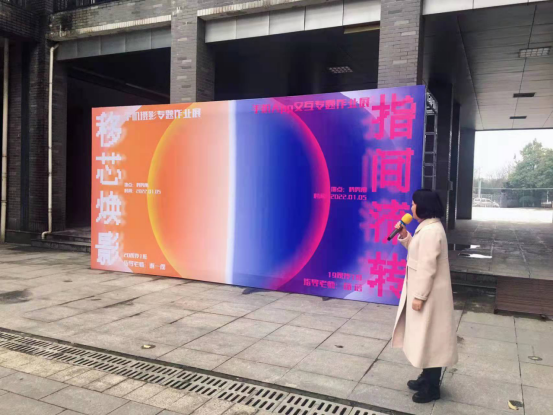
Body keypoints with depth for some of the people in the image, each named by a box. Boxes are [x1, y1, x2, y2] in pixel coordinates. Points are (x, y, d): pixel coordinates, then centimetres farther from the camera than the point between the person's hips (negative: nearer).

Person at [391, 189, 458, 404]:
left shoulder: (431, 231, -24)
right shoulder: (427, 227, 9)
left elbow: (427, 267, -25)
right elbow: (418, 251, 19)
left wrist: (419, 296, -22)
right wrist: (405, 236, 6)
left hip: (429, 294, -10)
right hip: (423, 290, 10)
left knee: (429, 338, 3)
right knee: (425, 337, 20)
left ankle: (432, 388, 17)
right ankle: (427, 378, 35)